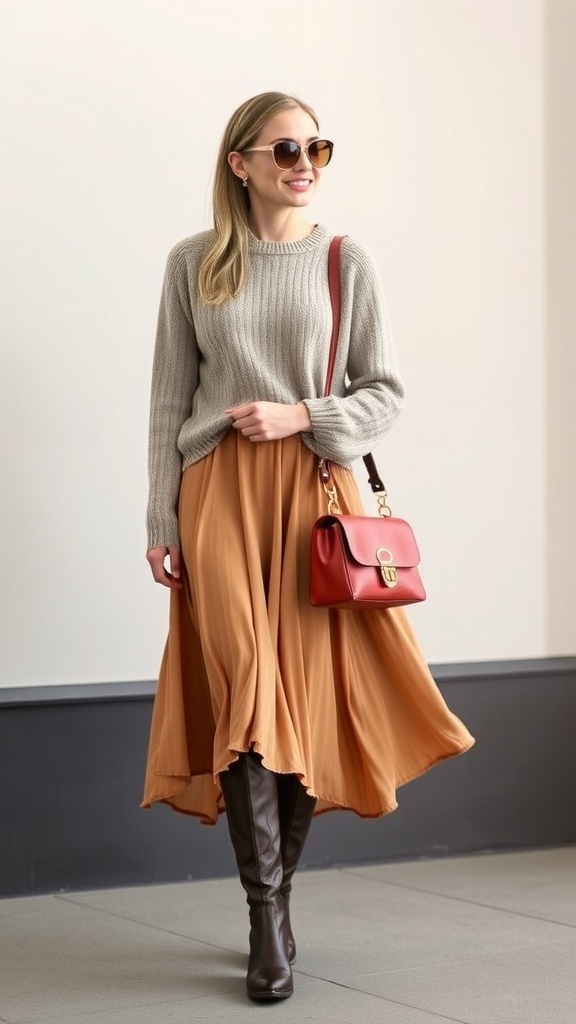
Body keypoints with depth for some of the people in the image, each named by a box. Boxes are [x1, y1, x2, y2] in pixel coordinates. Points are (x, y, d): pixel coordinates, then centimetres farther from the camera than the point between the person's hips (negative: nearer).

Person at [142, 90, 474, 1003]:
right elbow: (170, 399, 6)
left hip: (314, 494, 1)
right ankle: (270, 917, -9)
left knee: (306, 697, -1)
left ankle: (271, 898, 14)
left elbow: (385, 394, 7)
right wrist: (162, 520, 2)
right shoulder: (194, 263, 6)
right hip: (219, 495, -1)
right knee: (243, 692, -11)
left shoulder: (345, 262, 5)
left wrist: (301, 416, -10)